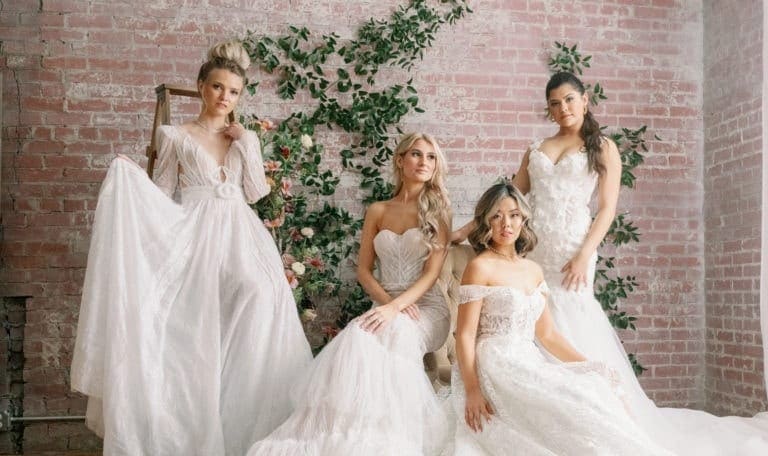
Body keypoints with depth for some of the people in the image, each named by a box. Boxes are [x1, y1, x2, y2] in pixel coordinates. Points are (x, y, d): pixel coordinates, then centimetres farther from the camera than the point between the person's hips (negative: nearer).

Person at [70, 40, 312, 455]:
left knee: (263, 297, -19)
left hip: (240, 236, 2)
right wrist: (127, 174, -8)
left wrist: (245, 145, 2)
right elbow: (162, 193, 7)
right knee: (201, 328, -10)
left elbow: (256, 193, 9)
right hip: (196, 237, -2)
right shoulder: (175, 136, 8)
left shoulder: (246, 138, 16)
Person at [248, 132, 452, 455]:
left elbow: (431, 273, -7)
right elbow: (363, 270, 9)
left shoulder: (437, 212, 3)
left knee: (368, 338, -33)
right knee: (362, 338, -32)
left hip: (426, 308, -3)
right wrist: (387, 302, -10)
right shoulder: (377, 211, 13)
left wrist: (395, 307, -22)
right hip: (386, 306, 3)